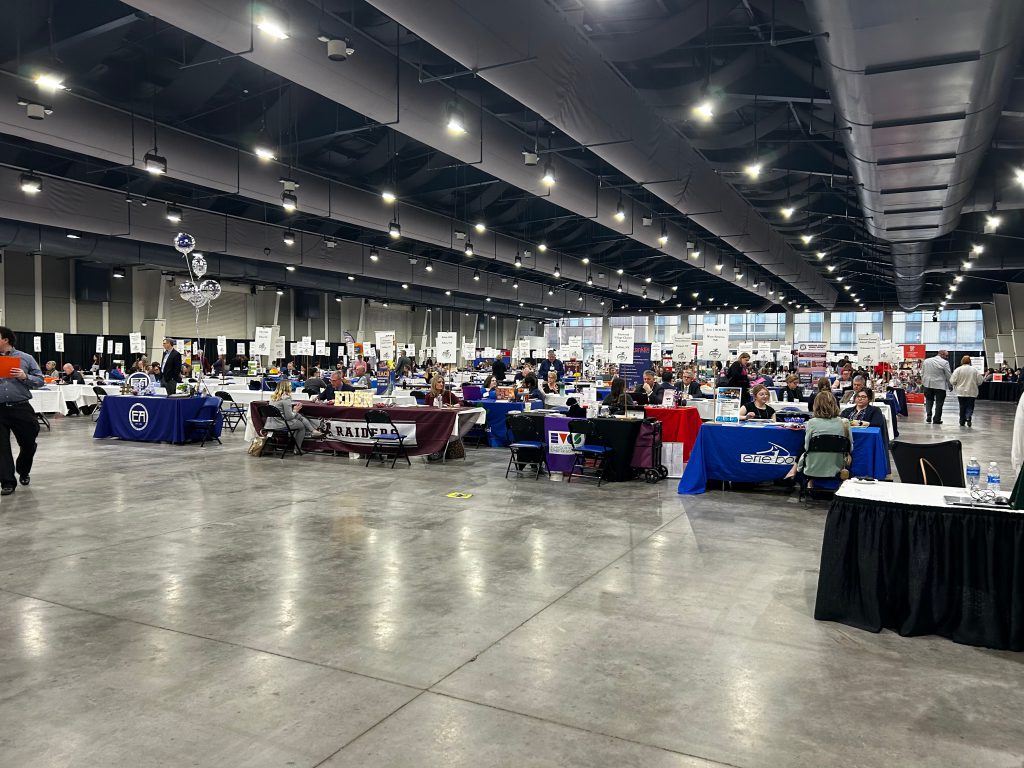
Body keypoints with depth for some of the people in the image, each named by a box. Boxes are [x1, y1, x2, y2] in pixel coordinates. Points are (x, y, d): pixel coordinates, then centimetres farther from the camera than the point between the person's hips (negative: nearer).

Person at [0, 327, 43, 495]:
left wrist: (25, 377, -14)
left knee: (28, 443, 10)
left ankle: (23, 471, 36)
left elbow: (40, 380, 4)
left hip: (21, 408, -1)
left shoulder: (25, 358, 5)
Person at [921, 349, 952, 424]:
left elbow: (922, 374, 12)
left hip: (928, 385, 4)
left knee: (929, 400, 16)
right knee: (939, 402, 5)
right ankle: (937, 419, 8)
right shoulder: (944, 363, -10)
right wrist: (950, 386, 7)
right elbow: (948, 376, -5)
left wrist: (923, 383, 20)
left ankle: (928, 415, -2)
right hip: (940, 386, -4)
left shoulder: (926, 361, 6)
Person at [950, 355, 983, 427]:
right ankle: (968, 417, -18)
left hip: (961, 392, 0)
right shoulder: (975, 370, -3)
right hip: (972, 392, 0)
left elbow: (952, 381, -9)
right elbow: (979, 381, 1)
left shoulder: (958, 370, -8)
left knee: (962, 406, 10)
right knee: (970, 406, 6)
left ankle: (962, 421, 17)